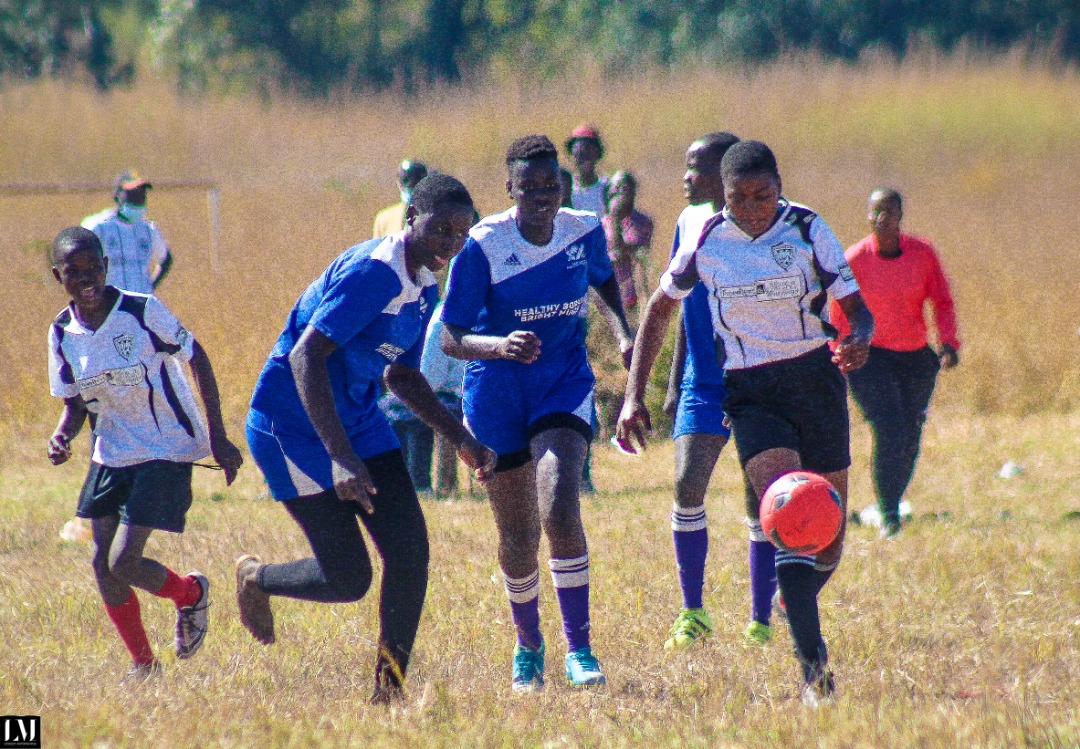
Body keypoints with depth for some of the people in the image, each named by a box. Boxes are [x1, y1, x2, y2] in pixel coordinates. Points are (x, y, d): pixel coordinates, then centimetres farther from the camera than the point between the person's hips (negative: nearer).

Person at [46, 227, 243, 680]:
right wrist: (62, 436, -15)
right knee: (103, 563, 0)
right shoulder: (62, 333, -4)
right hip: (112, 453, 6)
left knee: (123, 564, -13)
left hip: (166, 451, -5)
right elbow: (75, 402, 8)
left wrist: (218, 438, -10)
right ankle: (143, 667, 18)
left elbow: (197, 360, -9)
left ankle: (191, 593, 18)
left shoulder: (142, 312, -19)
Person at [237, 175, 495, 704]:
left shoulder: (423, 289, 6)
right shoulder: (370, 273, -23)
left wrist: (462, 440, 11)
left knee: (409, 550, -5)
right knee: (348, 578, -8)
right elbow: (304, 357, -29)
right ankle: (255, 579, 22)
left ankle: (389, 690, 4)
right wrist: (340, 457, -36)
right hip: (293, 428, -9)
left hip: (360, 423, 9)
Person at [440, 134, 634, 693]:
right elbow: (451, 339, -17)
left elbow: (604, 280, 17)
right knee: (518, 540, 6)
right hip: (497, 393, -1)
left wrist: (623, 333, -1)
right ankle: (528, 646, 32)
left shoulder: (585, 231, -7)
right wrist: (500, 345, -37)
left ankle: (579, 648, -12)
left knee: (560, 510, -22)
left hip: (565, 382, 1)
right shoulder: (482, 246, -17)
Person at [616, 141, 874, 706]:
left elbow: (854, 306, -3)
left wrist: (859, 342, -28)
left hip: (814, 378, 1)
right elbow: (659, 309, 10)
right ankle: (813, 664, -27)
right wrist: (633, 396, 3)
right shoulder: (707, 241, -3)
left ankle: (798, 602, 42)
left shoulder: (807, 229, -4)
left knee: (829, 539, 7)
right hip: (748, 393, -1)